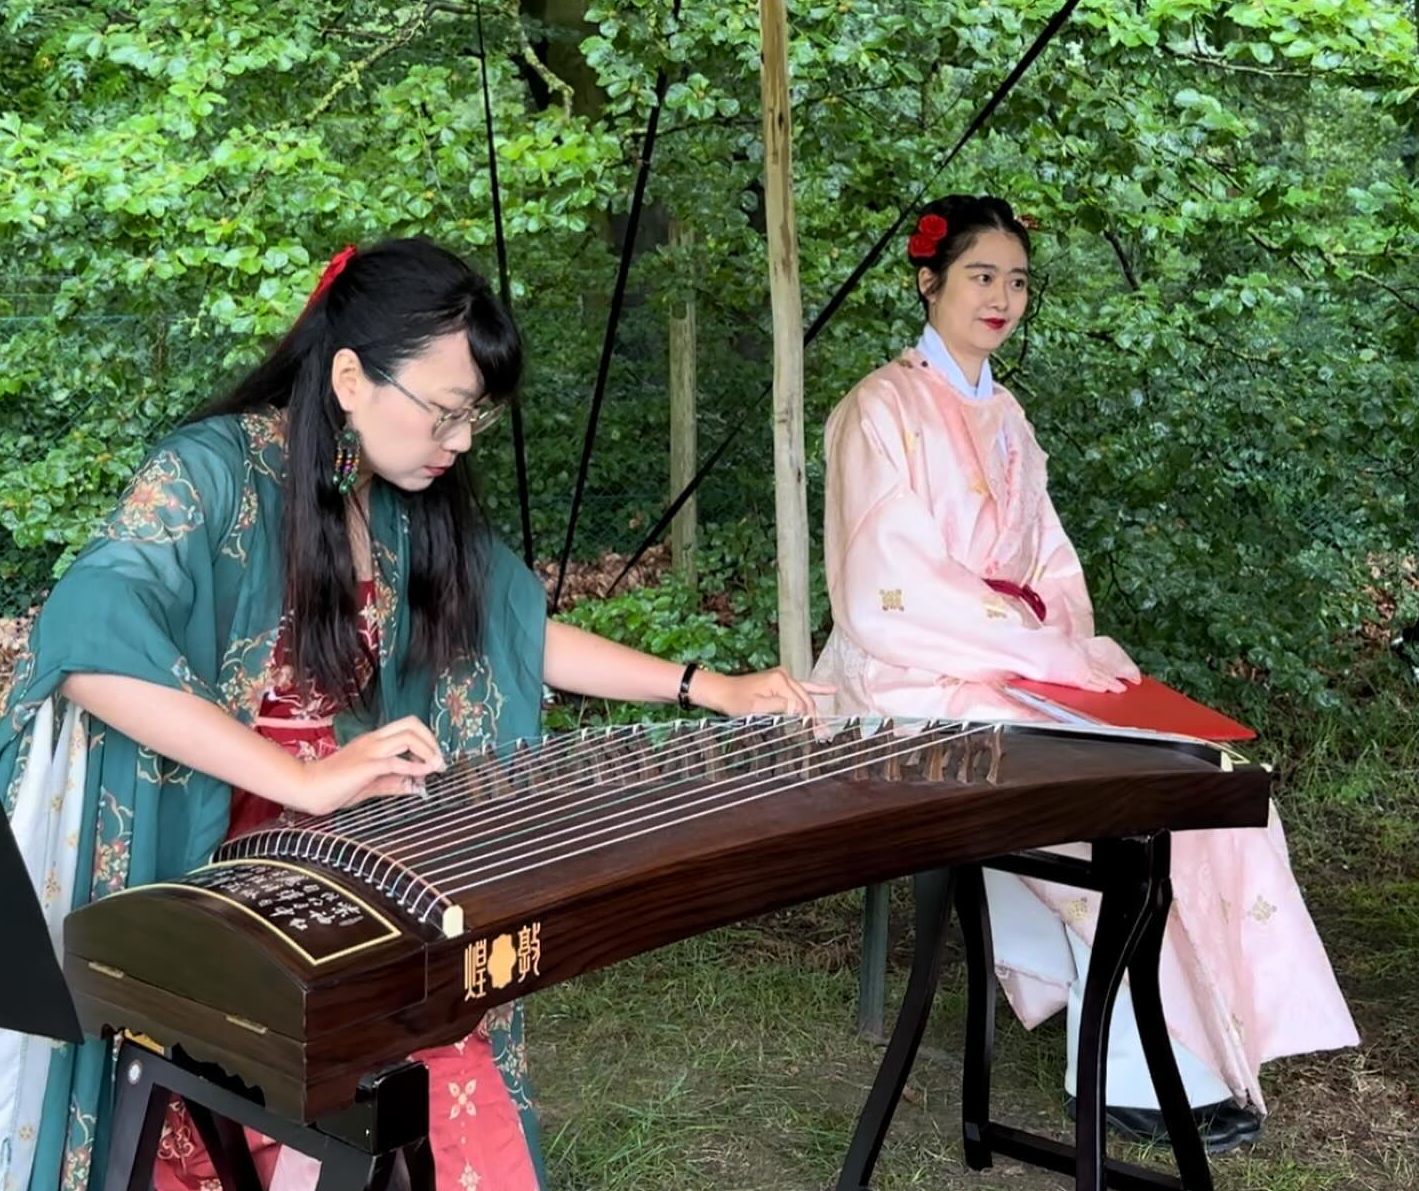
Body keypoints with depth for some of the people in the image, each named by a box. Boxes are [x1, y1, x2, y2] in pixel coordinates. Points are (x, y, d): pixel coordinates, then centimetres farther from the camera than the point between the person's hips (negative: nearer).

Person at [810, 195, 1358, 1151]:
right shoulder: (884, 409, -8)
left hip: (1025, 665, 7)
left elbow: (1049, 558, 15)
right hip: (920, 678, -7)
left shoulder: (1007, 416, 16)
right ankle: (1137, 1066, -9)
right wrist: (1044, 653, -21)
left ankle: (1213, 1041, -8)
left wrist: (1071, 640, -6)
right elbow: (900, 587, -17)